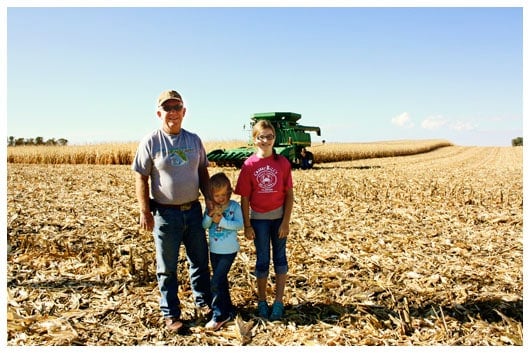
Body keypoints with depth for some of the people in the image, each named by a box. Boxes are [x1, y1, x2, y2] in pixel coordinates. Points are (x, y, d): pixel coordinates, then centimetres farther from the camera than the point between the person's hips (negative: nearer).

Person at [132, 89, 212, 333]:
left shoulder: (194, 140, 4)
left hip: (193, 210, 4)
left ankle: (203, 302, 37)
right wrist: (145, 212, -11)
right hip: (165, 213, -4)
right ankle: (171, 313, 24)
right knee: (167, 267, 8)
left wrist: (209, 197, -2)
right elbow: (141, 178, -6)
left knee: (200, 261, 17)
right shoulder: (150, 142, -7)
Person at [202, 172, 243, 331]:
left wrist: (222, 221, -24)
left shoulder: (234, 206, -9)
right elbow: (204, 225, -5)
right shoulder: (210, 207, 1)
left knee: (216, 282, -10)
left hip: (229, 251, -5)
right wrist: (210, 215, -22)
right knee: (222, 282, 16)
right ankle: (228, 310, 32)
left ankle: (219, 315, 3)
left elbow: (239, 224, -17)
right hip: (214, 250, 5)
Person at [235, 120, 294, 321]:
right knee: (262, 260, 10)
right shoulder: (249, 165, -8)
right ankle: (262, 301, 25)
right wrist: (247, 225, -5)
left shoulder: (282, 163, -6)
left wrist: (286, 221, -8)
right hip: (259, 219, -1)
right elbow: (245, 198, -5)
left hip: (279, 217, 1)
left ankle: (279, 302, 20)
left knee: (280, 257, 9)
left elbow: (289, 194, -4)